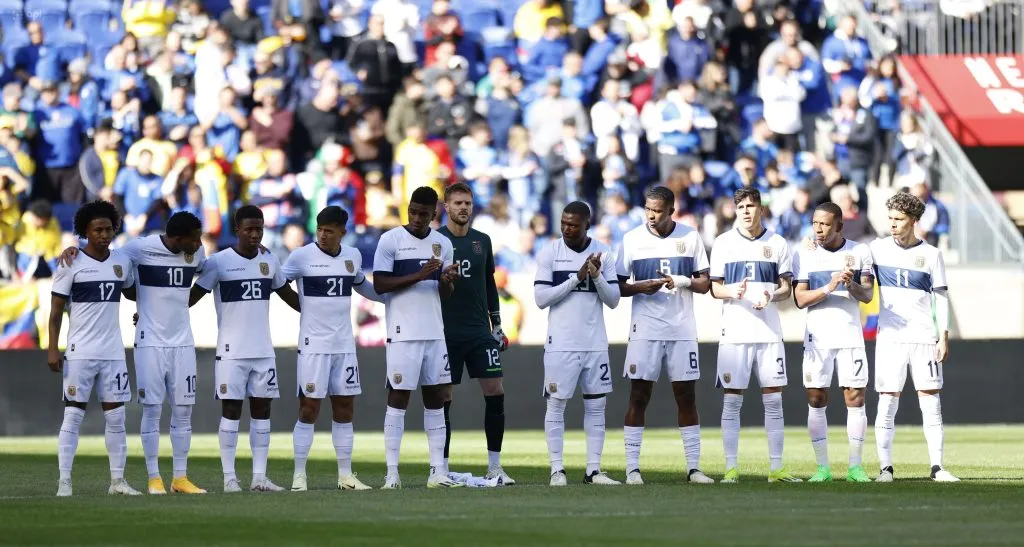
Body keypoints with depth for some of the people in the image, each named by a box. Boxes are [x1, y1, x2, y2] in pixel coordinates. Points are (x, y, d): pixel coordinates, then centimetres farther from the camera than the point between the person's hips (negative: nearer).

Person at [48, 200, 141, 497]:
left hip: (113, 352, 4)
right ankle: (64, 482, -4)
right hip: (80, 351, -4)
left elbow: (132, 290, 30)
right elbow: (56, 310, -4)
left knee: (116, 417, 5)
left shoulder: (122, 261, 8)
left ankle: (117, 480, 10)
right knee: (73, 416, -4)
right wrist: (53, 349, -10)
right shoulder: (72, 264, -5)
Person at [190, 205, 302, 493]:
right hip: (232, 351, -5)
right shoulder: (219, 262, -7)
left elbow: (287, 294, 22)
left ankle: (259, 476, 7)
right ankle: (229, 477, 0)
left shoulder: (269, 262, 8)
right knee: (231, 410, -3)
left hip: (263, 350, 5)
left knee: (262, 409, 4)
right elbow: (193, 295, -6)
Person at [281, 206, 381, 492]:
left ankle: (345, 475, 13)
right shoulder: (301, 256, -7)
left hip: (344, 345, 5)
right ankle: (299, 476, 0)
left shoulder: (353, 256, 8)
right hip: (313, 345, -5)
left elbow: (362, 286, 26)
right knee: (309, 409, -5)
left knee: (344, 409, 7)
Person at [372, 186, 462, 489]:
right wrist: (418, 275, -18)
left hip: (435, 333, 5)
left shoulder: (442, 244, 11)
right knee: (398, 397, -4)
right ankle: (392, 473, -2)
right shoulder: (391, 240, -5)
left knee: (435, 397, 5)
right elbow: (379, 284, -9)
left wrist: (447, 281, -8)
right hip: (403, 334, -5)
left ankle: (437, 472, 8)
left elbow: (445, 293, 15)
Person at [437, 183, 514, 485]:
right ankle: (442, 467, 6)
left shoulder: (482, 241, 11)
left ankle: (495, 466, 4)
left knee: (495, 392, -3)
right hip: (446, 333, -4)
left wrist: (497, 325, 15)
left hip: (479, 332, 4)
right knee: (443, 398, -1)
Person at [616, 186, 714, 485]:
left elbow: (705, 283, 7)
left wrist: (682, 281, -13)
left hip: (682, 329, 1)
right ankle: (632, 467, -3)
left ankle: (694, 467, 5)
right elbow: (619, 286, 5)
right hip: (645, 329, -1)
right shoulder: (632, 239, 2)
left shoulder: (690, 237, 4)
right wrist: (639, 288, -15)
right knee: (639, 396, -3)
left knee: (686, 396, 2)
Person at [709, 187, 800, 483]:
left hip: (769, 331, 1)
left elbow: (786, 288, 9)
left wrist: (771, 296, -13)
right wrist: (731, 291, -16)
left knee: (773, 399, 2)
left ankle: (776, 467, 6)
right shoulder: (723, 243, 5)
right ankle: (731, 468, 0)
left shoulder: (777, 244, 7)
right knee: (731, 400, -3)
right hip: (734, 332, -1)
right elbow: (714, 287, 6)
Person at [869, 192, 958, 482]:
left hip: (924, 338, 0)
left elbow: (941, 297, 7)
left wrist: (944, 336, -1)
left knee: (931, 402, -2)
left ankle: (937, 466, 1)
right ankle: (885, 467, 1)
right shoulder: (878, 249, 5)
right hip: (890, 337, 0)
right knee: (887, 403, -3)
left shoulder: (931, 254, 4)